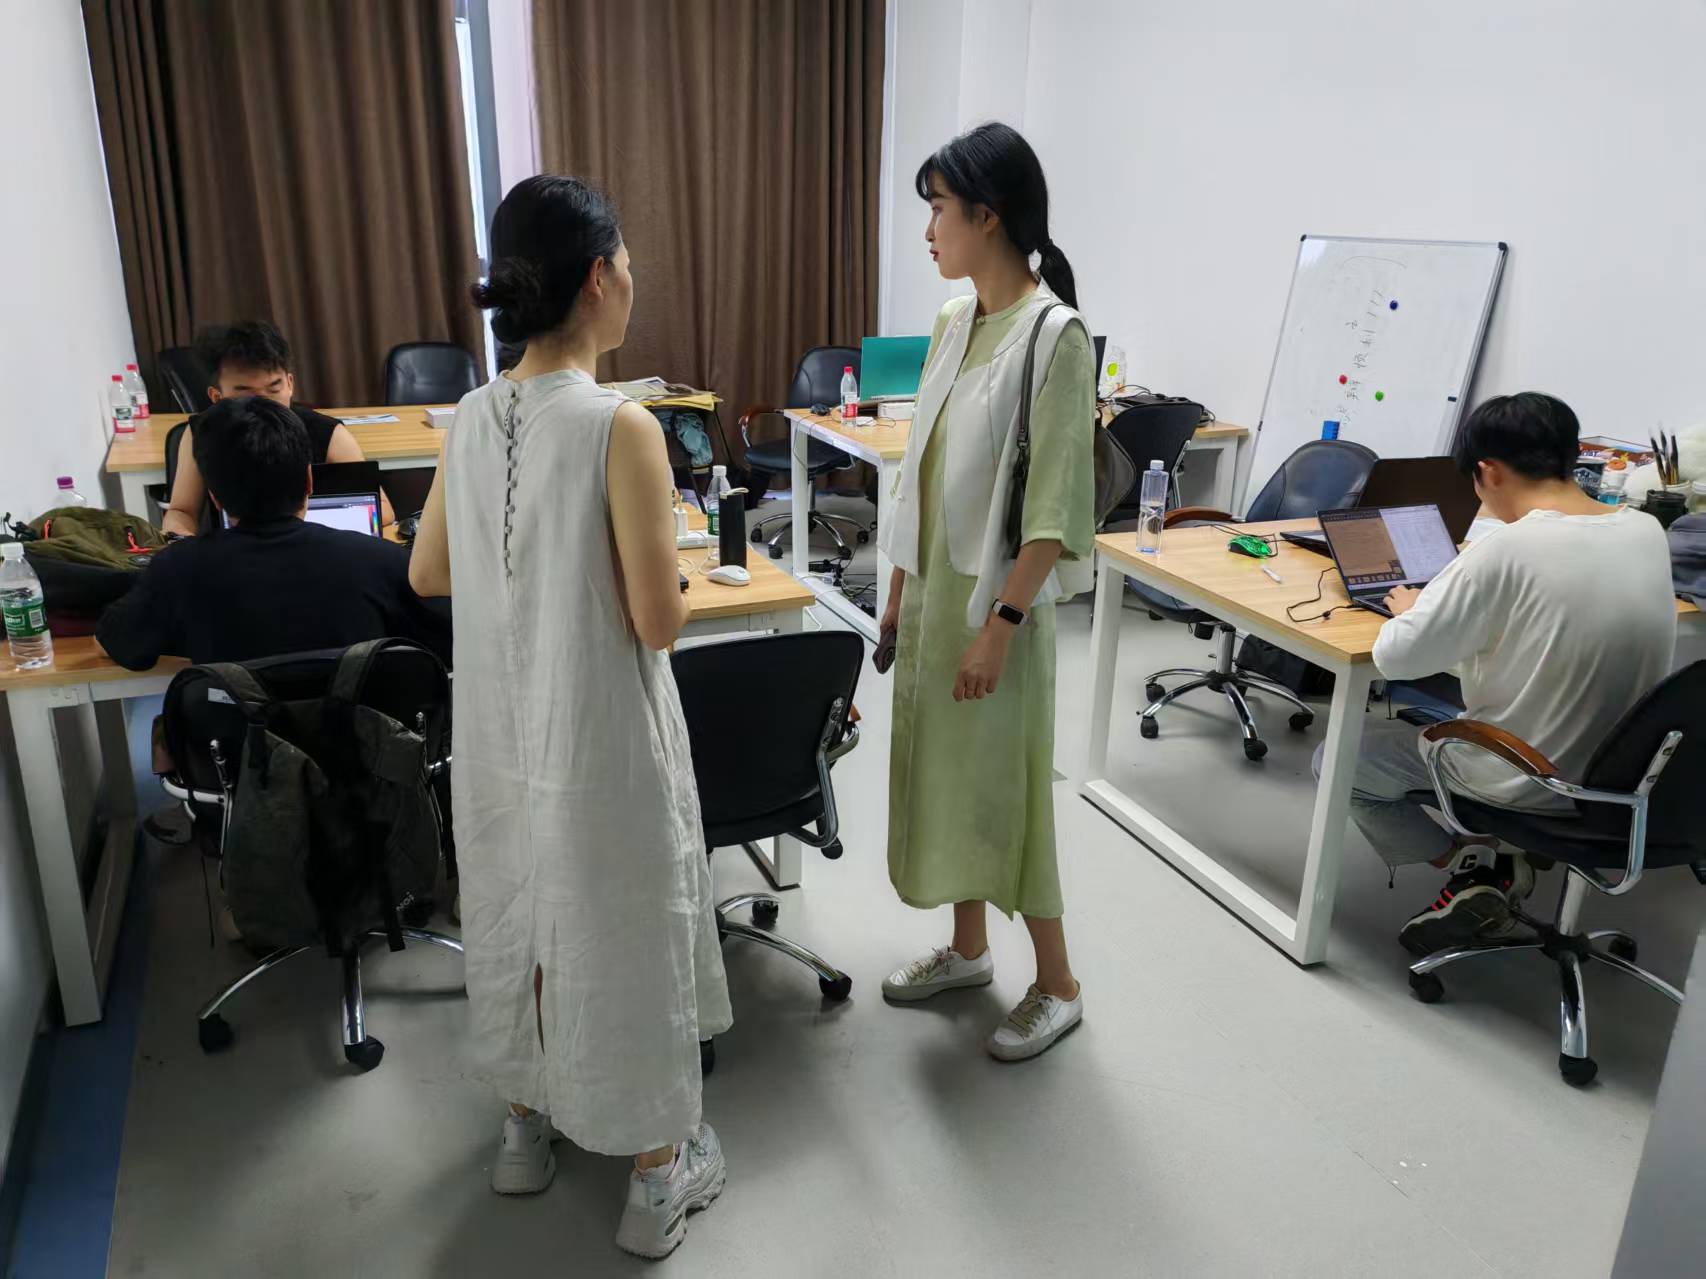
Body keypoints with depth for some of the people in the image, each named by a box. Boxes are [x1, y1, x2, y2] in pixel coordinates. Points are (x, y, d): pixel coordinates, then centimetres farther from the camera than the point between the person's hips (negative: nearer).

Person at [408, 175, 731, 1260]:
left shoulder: (473, 418, -2)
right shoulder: (620, 425, -21)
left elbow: (429, 574, 8)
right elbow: (659, 620, -20)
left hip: (500, 734, 6)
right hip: (602, 744, -6)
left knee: (516, 917, 23)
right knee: (624, 935, 11)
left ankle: (528, 1124, 45)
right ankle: (659, 1172, 30)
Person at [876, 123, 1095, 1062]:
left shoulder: (1054, 334, -16)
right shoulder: (954, 322, 7)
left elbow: (1056, 503, -19)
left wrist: (1001, 623, -20)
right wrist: (902, 586, 13)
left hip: (994, 598, -8)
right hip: (935, 587, 8)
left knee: (1002, 783, 2)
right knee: (942, 769, 16)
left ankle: (1057, 985, 22)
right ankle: (967, 948, 35)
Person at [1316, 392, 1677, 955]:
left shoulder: (1506, 550, -25)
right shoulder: (1648, 532, -4)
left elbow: (1394, 657, -20)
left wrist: (1412, 610, 1)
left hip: (1528, 783, -7)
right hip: (1619, 773, 7)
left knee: (1336, 759, 11)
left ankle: (1473, 865, 3)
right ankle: (1495, 862, 18)